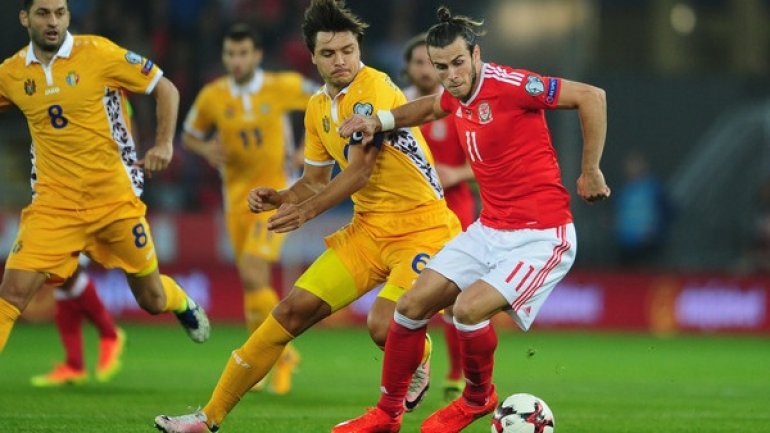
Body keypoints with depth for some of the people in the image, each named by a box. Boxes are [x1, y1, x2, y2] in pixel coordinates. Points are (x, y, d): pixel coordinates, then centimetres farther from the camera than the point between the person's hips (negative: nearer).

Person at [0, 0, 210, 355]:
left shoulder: (98, 53, -9)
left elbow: (165, 89, -1)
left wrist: (164, 144, -12)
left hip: (116, 200, -1)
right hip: (54, 203, 1)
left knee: (152, 300, 13)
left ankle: (184, 306, 49)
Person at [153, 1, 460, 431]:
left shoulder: (376, 88, -16)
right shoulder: (318, 108, 9)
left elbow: (359, 171, -19)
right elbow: (316, 181, 18)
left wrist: (308, 210, -19)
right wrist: (279, 198, 0)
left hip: (422, 226, -7)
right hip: (370, 228, 7)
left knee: (385, 326, -27)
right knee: (294, 310, 0)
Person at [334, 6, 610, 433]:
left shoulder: (509, 84, -20)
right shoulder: (455, 96, 4)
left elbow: (592, 96, -18)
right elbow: (433, 106, 31)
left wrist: (590, 172, -12)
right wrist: (381, 121, 16)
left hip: (541, 236, -8)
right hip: (490, 231, 8)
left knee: (468, 309, -24)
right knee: (412, 305, 3)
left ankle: (479, 398, 6)